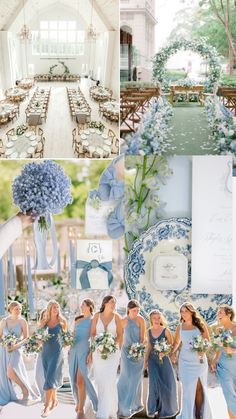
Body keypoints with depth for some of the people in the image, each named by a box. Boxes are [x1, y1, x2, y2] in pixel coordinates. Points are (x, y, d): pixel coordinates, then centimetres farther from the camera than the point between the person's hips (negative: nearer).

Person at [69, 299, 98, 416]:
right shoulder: (78, 319, 16)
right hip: (74, 351, 7)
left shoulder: (92, 320, -3)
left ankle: (81, 409, -1)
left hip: (84, 351, -6)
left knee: (80, 380, -7)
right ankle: (79, 403, 20)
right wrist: (70, 351, 15)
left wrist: (91, 354, -16)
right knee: (75, 379, 9)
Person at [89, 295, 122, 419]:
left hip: (112, 352, -2)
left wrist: (118, 351, -2)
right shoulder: (97, 316, 1)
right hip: (98, 352, 2)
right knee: (100, 381, 6)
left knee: (109, 381, -10)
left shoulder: (116, 317, -1)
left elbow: (120, 335, 3)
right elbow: (92, 334, 3)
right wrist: (90, 352, 0)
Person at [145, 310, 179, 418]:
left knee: (166, 383, 2)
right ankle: (153, 409, 15)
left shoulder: (166, 330, -9)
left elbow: (172, 346, -6)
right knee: (154, 384, 3)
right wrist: (146, 360, 11)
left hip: (163, 359, -3)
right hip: (153, 360, 3)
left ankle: (165, 408, 19)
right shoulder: (149, 331, 3)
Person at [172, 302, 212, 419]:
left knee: (199, 388, 1)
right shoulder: (180, 327, 1)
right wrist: (172, 353, -2)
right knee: (188, 389, 5)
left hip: (199, 361, -1)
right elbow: (177, 342, 14)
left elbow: (208, 342, 0)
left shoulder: (200, 325, -4)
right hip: (185, 361, 1)